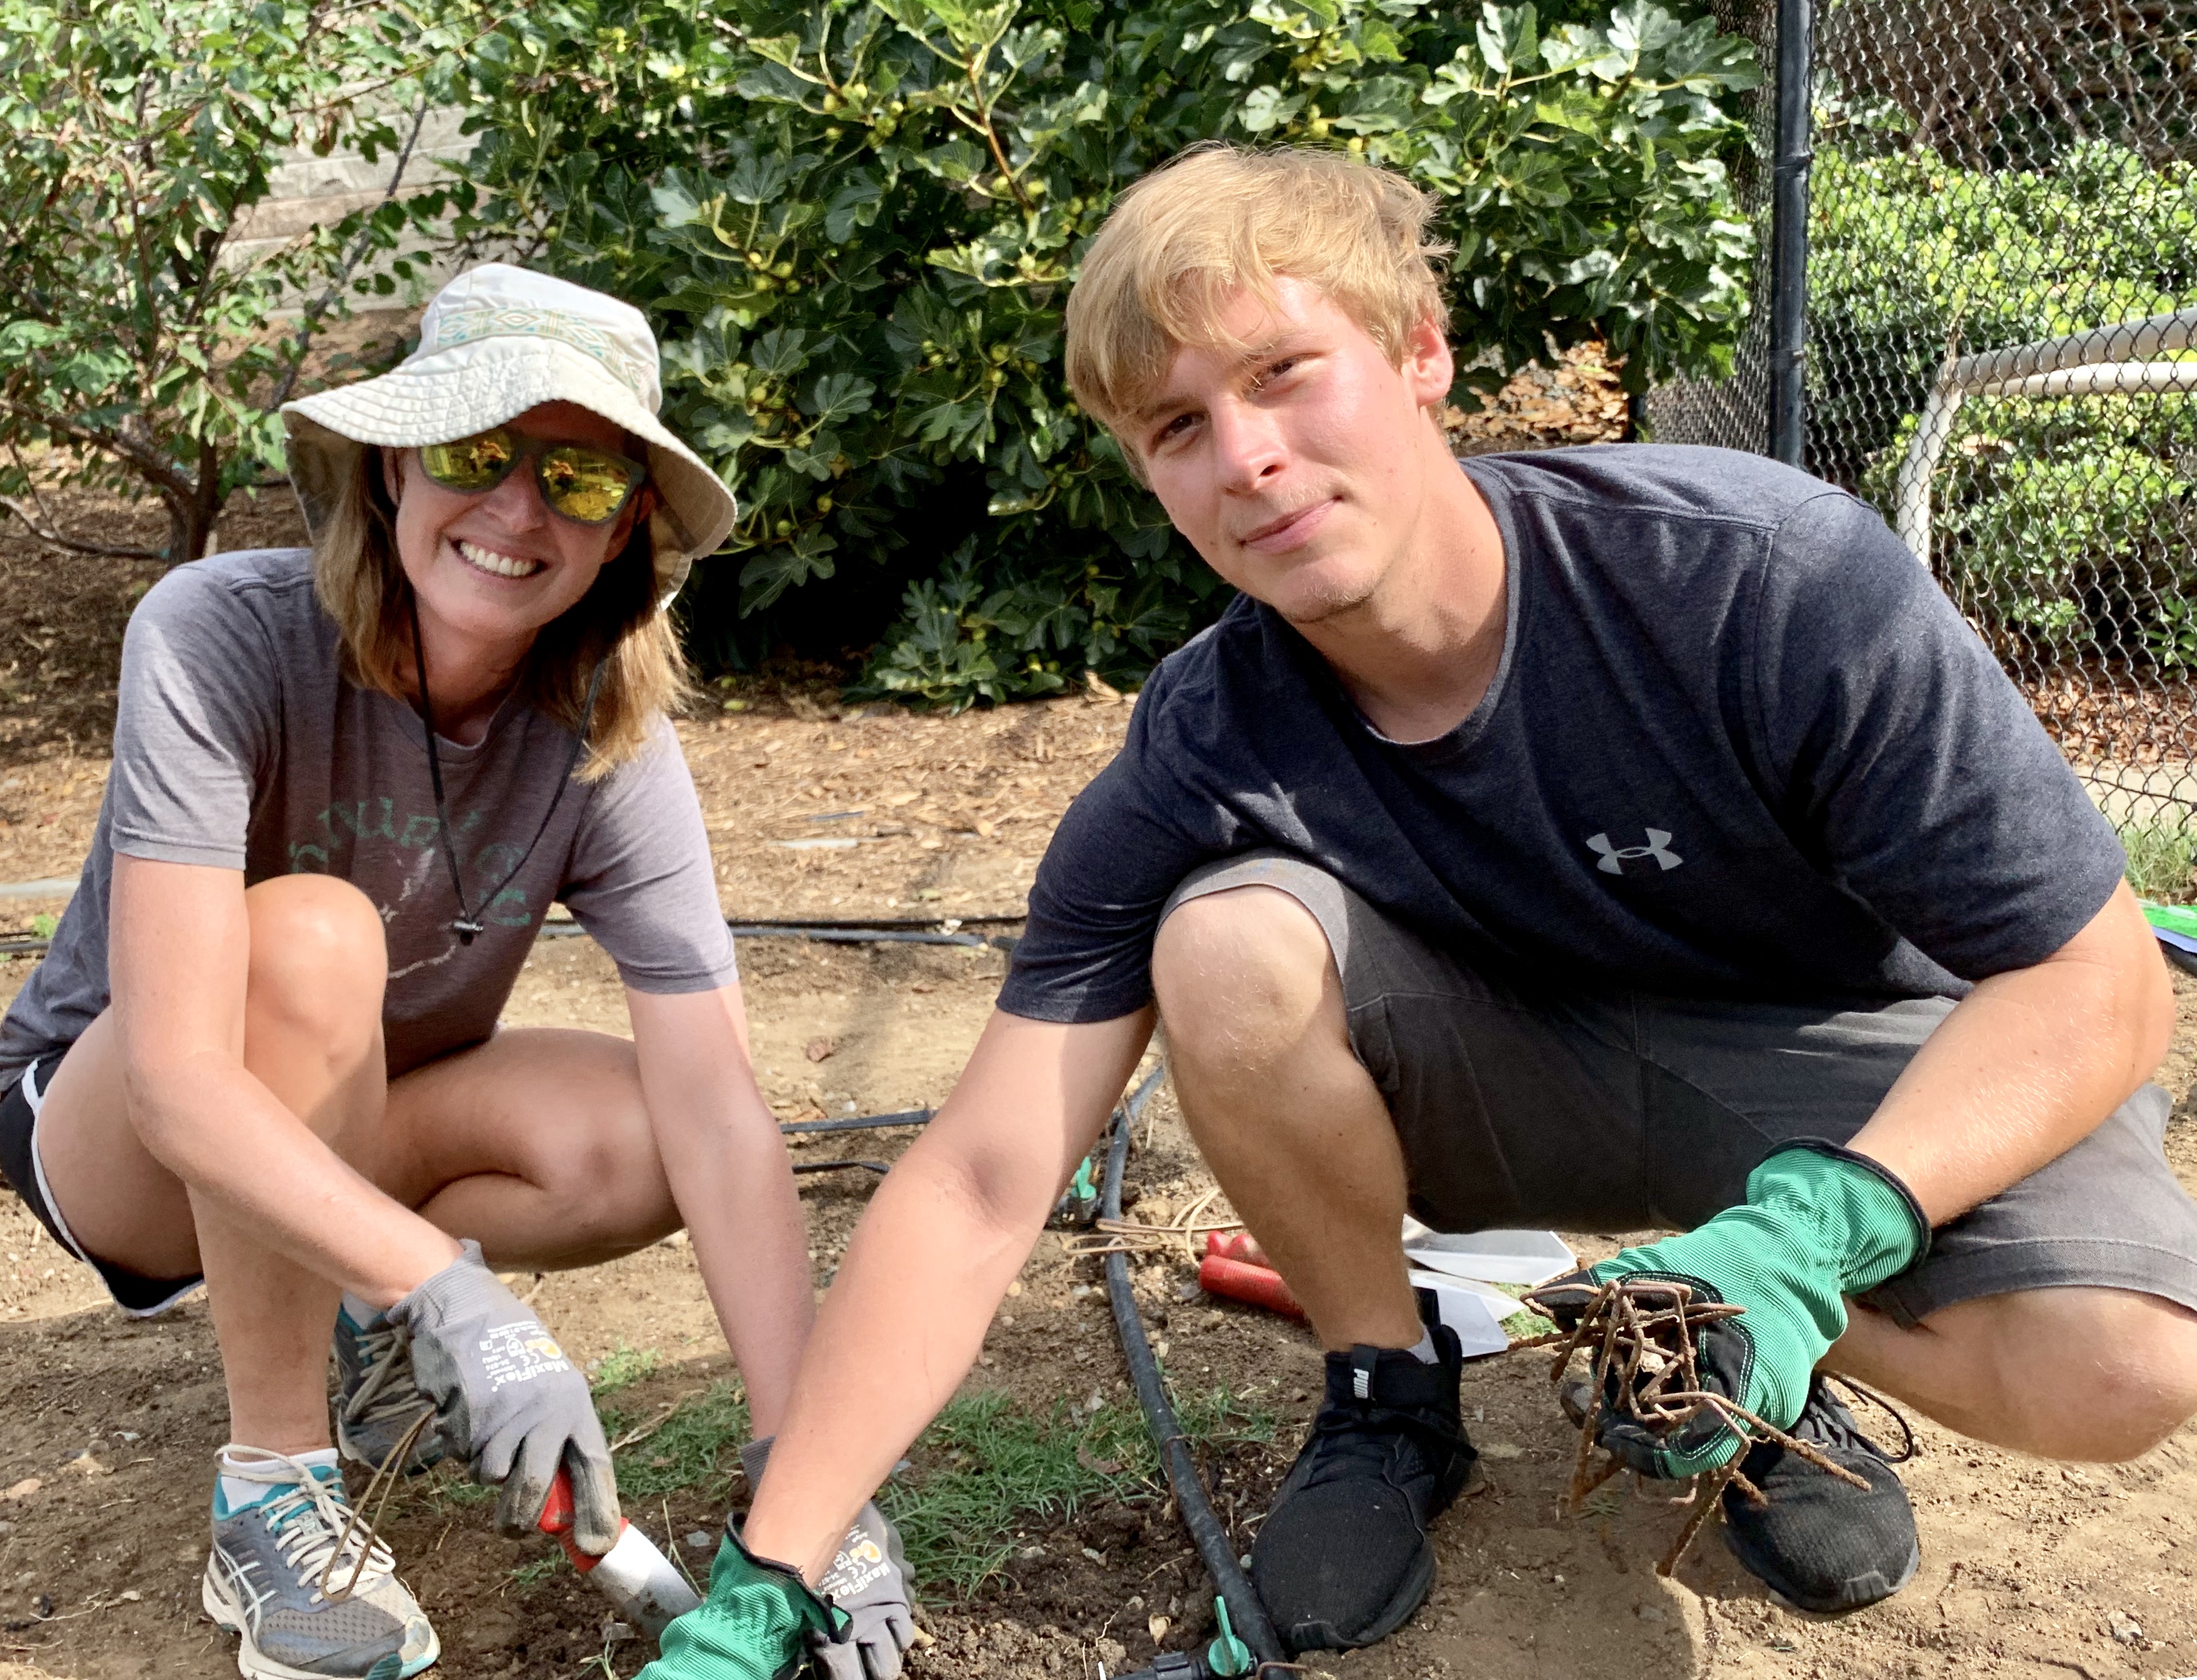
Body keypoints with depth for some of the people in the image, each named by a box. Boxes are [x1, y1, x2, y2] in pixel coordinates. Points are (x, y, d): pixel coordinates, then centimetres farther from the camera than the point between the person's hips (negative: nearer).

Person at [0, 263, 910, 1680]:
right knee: (312, 936, -34)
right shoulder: (221, 638, -28)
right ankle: (274, 1494, -18)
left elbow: (720, 1116, -26)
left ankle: (372, 1320, 7)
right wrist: (463, 1299, -42)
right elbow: (178, 1077, -35)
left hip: (360, 1125, 3)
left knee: (645, 1147, -25)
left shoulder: (614, 748, -19)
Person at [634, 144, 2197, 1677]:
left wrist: (1807, 1234, -38)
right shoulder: (1200, 756, -19)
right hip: (1531, 1077, 2)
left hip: (1845, 1066, -1)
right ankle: (1391, 1388, -2)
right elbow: (976, 1188, -20)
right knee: (1228, 944, -27)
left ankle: (1752, 1368, 2)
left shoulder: (1772, 578, -27)